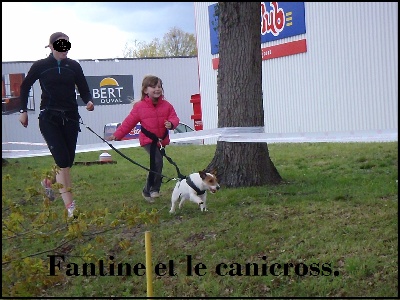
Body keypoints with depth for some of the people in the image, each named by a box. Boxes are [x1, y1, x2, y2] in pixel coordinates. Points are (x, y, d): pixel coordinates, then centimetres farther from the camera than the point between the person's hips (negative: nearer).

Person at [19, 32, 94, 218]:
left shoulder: (73, 66, 4)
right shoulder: (40, 66, -2)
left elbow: (84, 89, 7)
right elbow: (25, 86, 11)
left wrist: (89, 102, -14)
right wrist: (23, 110, 8)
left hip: (70, 117, 4)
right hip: (49, 118, -3)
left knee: (68, 160, 8)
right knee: (63, 160, -14)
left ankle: (48, 181, 42)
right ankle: (70, 206, -11)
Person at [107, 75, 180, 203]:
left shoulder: (167, 105, 2)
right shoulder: (139, 106, -6)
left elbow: (174, 117, 1)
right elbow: (129, 122, -2)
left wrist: (171, 123, -24)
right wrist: (117, 135, -4)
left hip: (162, 140, 5)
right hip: (148, 139, -5)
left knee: (155, 164, 12)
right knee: (157, 161, -22)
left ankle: (148, 190, 28)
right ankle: (153, 189, -11)